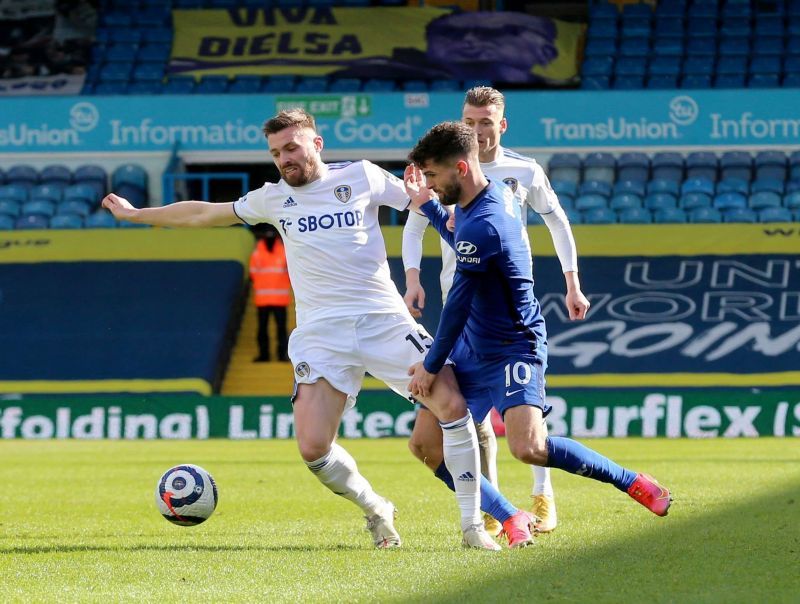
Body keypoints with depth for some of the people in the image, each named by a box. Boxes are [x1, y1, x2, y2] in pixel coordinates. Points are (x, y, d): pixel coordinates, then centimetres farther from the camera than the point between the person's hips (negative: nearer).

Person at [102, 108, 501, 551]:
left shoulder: (361, 177, 6)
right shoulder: (274, 198, 14)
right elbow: (206, 214, 26)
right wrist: (136, 214, 33)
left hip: (384, 318, -2)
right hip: (321, 330, 2)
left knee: (453, 404, -19)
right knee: (313, 448, -16)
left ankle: (472, 524, -5)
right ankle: (375, 511, 13)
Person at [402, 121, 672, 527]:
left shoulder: (482, 224, -25)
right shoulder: (494, 195, 6)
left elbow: (457, 306, -19)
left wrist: (432, 366, -9)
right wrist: (426, 206, 25)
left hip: (514, 348, -10)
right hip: (473, 346, 10)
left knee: (528, 448, -26)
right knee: (427, 443, 4)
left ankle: (632, 483, -9)